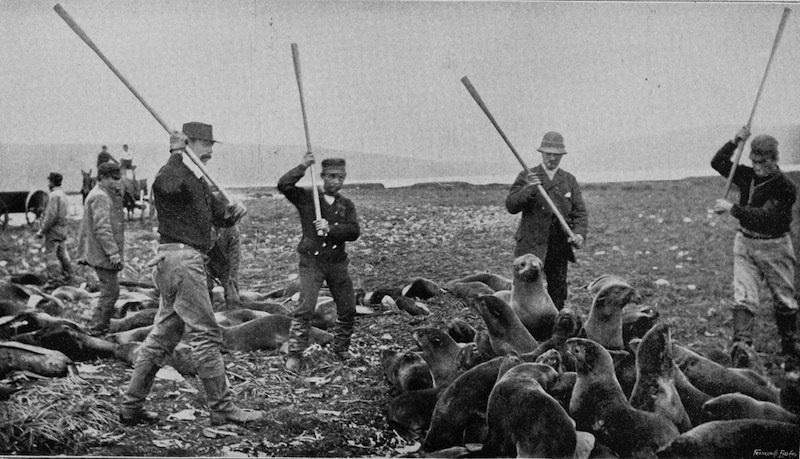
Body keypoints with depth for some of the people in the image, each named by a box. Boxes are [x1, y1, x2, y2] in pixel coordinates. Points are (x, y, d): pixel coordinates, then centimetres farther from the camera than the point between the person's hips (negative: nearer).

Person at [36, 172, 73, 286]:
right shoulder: (62, 194, 13)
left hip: (54, 229, -9)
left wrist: (42, 230, -16)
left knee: (50, 254, -5)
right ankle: (67, 275, 19)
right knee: (62, 253, 14)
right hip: (62, 229, 9)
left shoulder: (54, 195, -17)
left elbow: (51, 215, -22)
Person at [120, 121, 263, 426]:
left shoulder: (198, 181, 22)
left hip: (189, 261, 10)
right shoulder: (171, 174, -10)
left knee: (162, 337, 13)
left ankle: (131, 407, 19)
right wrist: (177, 154, -23)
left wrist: (231, 212, 0)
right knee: (205, 334, -7)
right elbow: (167, 187, -36)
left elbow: (218, 215, 22)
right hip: (180, 259, -10)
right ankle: (222, 409, -1)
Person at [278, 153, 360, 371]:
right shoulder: (306, 197, 1)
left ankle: (341, 348, 28)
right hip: (311, 261, -4)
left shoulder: (346, 205, 9)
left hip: (337, 262, 4)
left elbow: (354, 231, -5)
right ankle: (295, 354, -7)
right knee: (305, 307, -14)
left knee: (348, 308, 8)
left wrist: (330, 228, -19)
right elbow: (283, 185, -16)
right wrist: (303, 166, -15)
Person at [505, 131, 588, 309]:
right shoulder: (526, 176, 3)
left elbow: (580, 212, 7)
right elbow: (511, 206, -7)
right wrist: (528, 189, -24)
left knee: (558, 294, 8)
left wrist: (579, 234, -12)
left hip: (560, 247, 4)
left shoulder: (569, 180, 13)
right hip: (531, 246, -4)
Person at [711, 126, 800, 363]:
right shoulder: (748, 176, 1)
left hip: (775, 247, -3)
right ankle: (741, 341, -18)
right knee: (743, 296, -10)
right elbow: (717, 163, 3)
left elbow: (764, 216, -26)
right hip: (745, 243, 3)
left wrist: (732, 208, -29)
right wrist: (735, 141, -11)